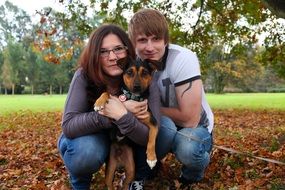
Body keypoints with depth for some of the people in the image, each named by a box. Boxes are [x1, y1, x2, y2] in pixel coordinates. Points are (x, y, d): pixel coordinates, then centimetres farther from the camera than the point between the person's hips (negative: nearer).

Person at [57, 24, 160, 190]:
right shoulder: (84, 76, -24)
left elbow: (150, 137, -28)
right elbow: (68, 125, -32)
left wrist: (121, 115, -45)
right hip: (88, 138, -1)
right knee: (87, 151, -36)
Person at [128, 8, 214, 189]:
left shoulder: (183, 59, -27)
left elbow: (190, 119, -28)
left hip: (196, 127, -2)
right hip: (161, 128, 3)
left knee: (187, 148, -36)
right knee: (164, 125, -33)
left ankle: (193, 173, 2)